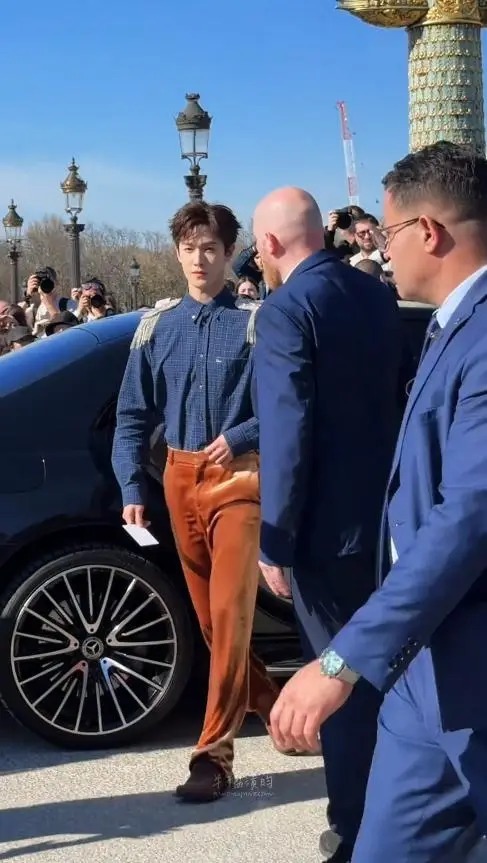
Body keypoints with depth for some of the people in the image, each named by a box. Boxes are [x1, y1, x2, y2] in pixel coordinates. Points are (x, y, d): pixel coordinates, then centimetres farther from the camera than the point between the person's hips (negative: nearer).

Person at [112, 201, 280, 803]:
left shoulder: (254, 323, -4)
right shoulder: (156, 327, 9)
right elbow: (133, 417, 9)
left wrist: (240, 438, -17)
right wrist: (132, 488, 0)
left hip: (238, 477, -5)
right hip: (180, 477, 5)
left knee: (230, 612, -10)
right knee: (209, 614, 12)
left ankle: (214, 754, -5)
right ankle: (270, 704, 32)